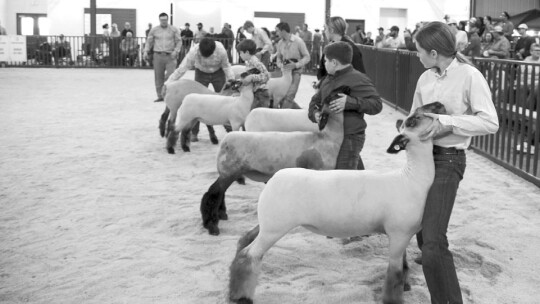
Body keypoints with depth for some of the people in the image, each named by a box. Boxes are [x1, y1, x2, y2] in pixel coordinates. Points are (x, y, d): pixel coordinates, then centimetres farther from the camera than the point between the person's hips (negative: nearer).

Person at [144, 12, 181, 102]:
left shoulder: (174, 30, 7)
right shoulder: (154, 30, 10)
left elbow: (178, 41, 7)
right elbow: (149, 41, 14)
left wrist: (175, 51, -7)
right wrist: (146, 51, 2)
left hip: (170, 56, -2)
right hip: (158, 55, 2)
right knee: (158, 77, 2)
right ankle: (160, 96, 10)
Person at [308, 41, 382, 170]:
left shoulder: (358, 80, -12)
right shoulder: (328, 80, 13)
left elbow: (377, 104, -17)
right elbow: (316, 100, 22)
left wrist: (350, 102, -28)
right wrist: (314, 113, -1)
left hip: (350, 138, -8)